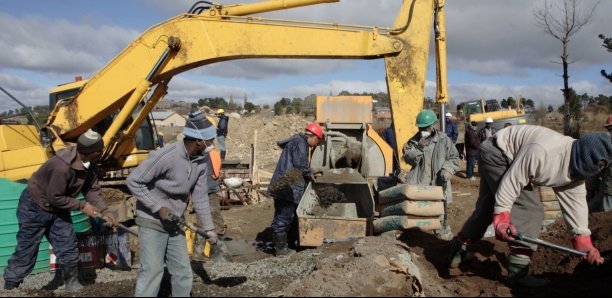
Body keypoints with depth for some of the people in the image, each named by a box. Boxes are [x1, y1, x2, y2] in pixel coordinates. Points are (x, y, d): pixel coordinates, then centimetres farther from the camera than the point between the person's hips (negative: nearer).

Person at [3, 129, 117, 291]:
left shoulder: (89, 163, -12)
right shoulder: (62, 166, -37)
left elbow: (92, 189, -5)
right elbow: (55, 197, -29)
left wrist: (105, 210, -16)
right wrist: (82, 206, -21)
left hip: (58, 208, 7)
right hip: (35, 207, -7)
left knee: (69, 250, 8)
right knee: (26, 252, 3)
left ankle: (73, 285, 23)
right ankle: (9, 288, 20)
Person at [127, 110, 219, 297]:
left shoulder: (202, 161, -5)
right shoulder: (166, 156, -26)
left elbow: (200, 196, 3)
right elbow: (134, 181, -20)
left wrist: (209, 228, 5)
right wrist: (158, 207, -21)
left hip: (173, 223, 7)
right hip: (152, 222, -7)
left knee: (183, 272, 11)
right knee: (152, 271, -5)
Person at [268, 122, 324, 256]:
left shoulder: (297, 142, 22)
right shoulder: (300, 143, -10)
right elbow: (300, 165, -18)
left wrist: (309, 172, 20)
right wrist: (310, 174, -2)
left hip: (283, 186, 11)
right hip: (288, 187, -11)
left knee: (282, 217, 15)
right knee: (284, 218, -4)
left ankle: (281, 246, 24)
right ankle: (281, 248, 3)